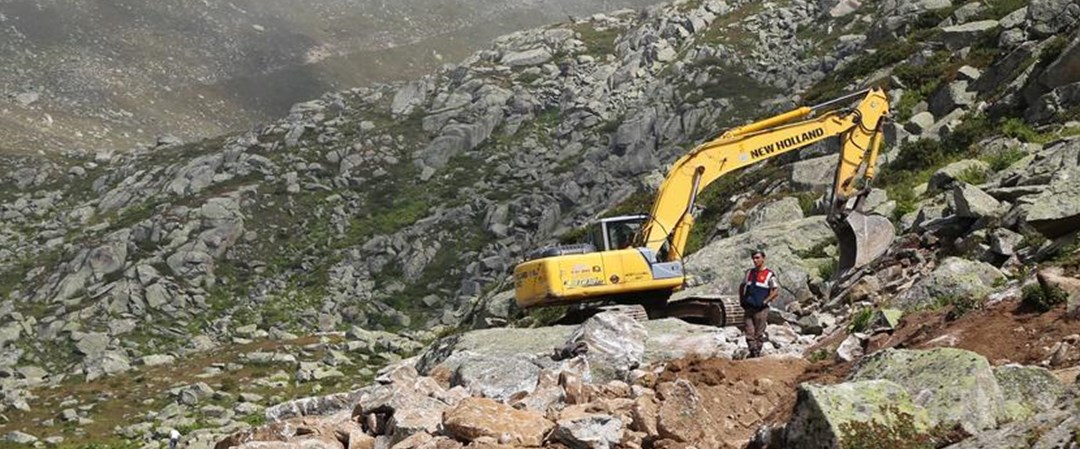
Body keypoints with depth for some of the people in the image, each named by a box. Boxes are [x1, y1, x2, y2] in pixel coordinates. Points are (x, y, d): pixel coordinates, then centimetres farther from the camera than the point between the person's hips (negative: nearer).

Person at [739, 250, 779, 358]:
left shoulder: (769, 274, -4)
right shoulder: (749, 272, 12)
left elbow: (776, 291, -8)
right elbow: (742, 286, 24)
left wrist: (765, 301, -12)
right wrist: (741, 300, 13)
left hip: (761, 309, -4)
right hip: (748, 308, 4)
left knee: (759, 333, 1)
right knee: (749, 332, 0)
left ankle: (758, 353, 9)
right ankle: (753, 353, 5)